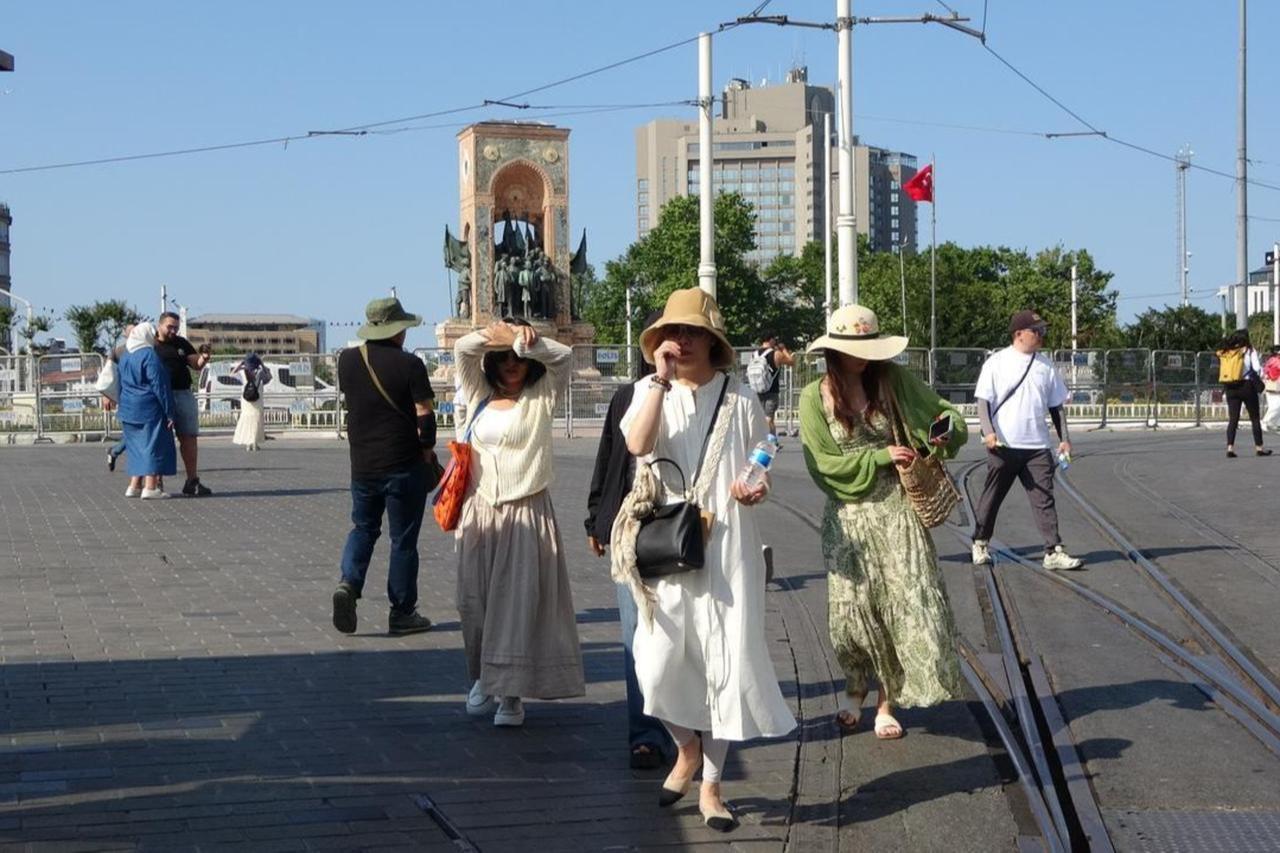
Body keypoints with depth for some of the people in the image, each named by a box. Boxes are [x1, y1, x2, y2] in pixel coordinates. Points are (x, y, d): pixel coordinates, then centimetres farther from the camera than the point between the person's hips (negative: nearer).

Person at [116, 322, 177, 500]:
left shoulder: (124, 356, 13)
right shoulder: (149, 355, -14)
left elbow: (121, 385, 20)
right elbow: (159, 386, -16)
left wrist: (123, 409, 28)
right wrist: (170, 412, -13)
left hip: (128, 409, 8)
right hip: (149, 409, -8)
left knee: (137, 447, 15)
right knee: (153, 445, -5)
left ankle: (134, 486, 14)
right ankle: (150, 488, -9)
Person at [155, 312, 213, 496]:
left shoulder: (181, 343, 13)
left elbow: (196, 365, 12)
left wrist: (203, 358, -7)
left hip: (183, 395, 4)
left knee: (188, 438, 6)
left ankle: (192, 481, 13)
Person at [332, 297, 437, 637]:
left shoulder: (348, 360, 2)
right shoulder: (409, 364, -12)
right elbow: (425, 416, -15)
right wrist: (427, 452, -2)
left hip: (362, 465, 4)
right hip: (404, 465, -4)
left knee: (363, 527, 20)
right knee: (403, 539, 6)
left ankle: (349, 582, -5)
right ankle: (402, 613, 11)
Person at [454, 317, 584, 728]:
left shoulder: (540, 398, 4)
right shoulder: (479, 395, 12)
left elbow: (562, 355, -11)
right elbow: (462, 348, -1)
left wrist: (519, 339, -17)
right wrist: (498, 336, -14)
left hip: (526, 514, -3)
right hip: (479, 513, 3)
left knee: (519, 602, -7)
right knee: (475, 601, 5)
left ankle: (511, 693, -4)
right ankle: (483, 678, 24)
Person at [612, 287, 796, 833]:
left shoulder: (738, 398, 2)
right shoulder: (650, 391, 5)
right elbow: (637, 444, -16)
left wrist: (753, 491, -11)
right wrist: (662, 378, -17)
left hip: (727, 546, 0)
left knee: (723, 662, 1)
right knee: (660, 663, -4)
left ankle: (711, 787, 15)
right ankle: (687, 750, 27)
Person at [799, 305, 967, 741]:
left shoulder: (893, 381, 1)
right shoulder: (815, 397, -4)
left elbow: (942, 410, 10)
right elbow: (824, 463, -7)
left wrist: (947, 431, -13)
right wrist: (881, 456, -12)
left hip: (897, 509, 1)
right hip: (848, 515, -1)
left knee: (906, 602, -3)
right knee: (853, 607, 2)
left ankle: (886, 700, 10)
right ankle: (856, 685, 29)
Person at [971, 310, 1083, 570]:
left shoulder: (1045, 365, 9)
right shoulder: (997, 362, -2)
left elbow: (1055, 404, 15)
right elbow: (983, 400, -5)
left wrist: (1064, 438, 9)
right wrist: (989, 431, -18)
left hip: (1037, 446, 3)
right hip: (1003, 446, -3)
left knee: (1044, 498, -3)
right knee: (992, 497, 9)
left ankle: (1054, 551, -4)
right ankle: (980, 544, 24)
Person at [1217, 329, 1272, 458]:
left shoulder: (1226, 353, 6)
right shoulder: (1249, 351, -5)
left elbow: (1223, 373, 4)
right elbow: (1256, 368, -12)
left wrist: (1224, 390, 9)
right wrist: (1261, 374, 7)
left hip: (1230, 388, 3)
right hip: (1246, 386, -3)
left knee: (1233, 419, 3)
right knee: (1255, 418, 8)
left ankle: (1230, 448, -9)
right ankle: (1259, 447, 12)